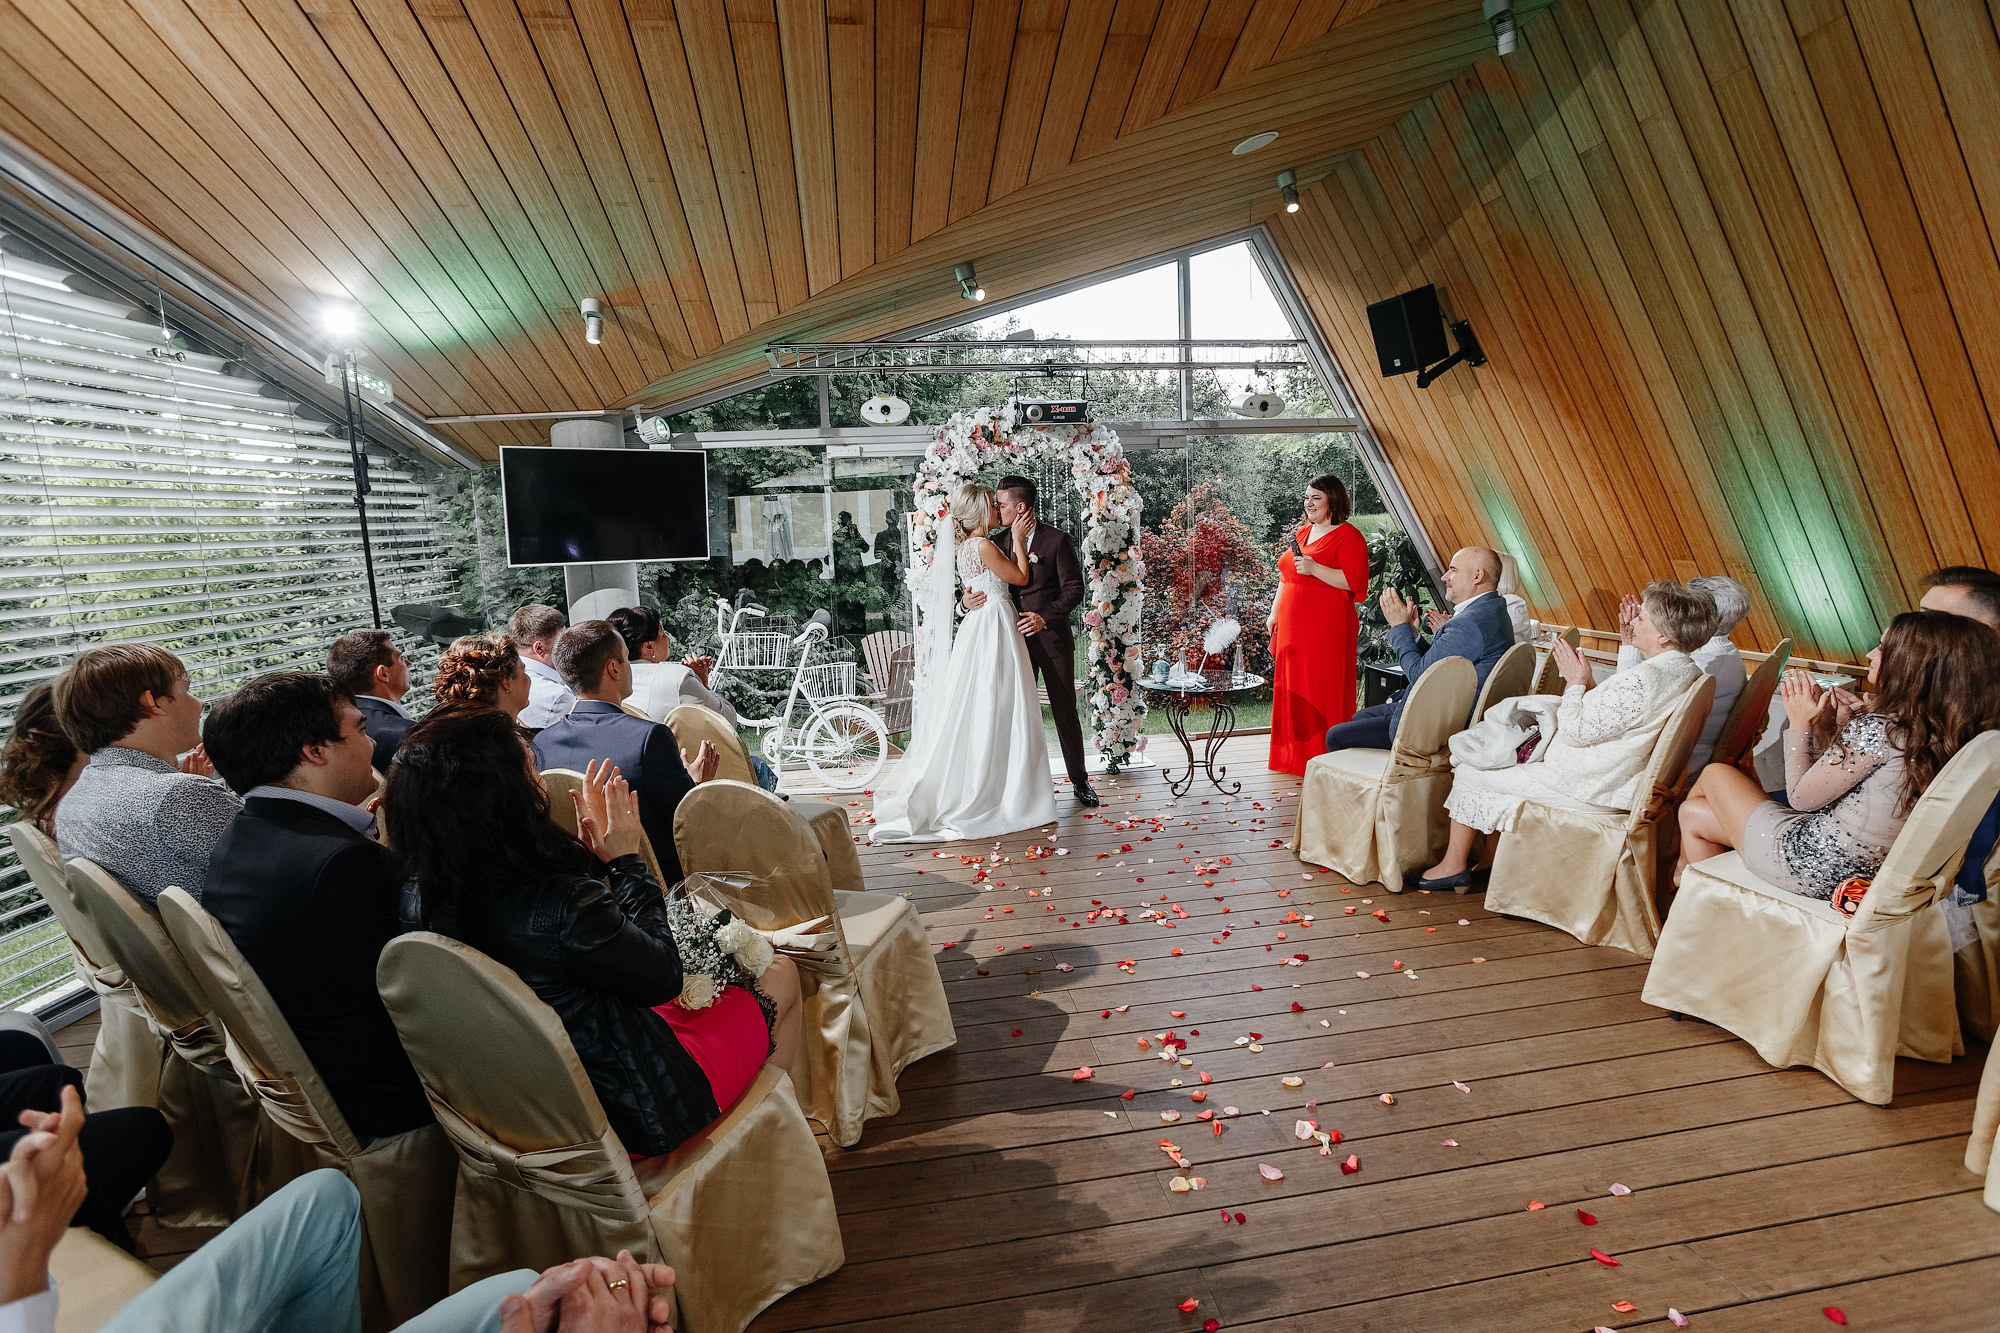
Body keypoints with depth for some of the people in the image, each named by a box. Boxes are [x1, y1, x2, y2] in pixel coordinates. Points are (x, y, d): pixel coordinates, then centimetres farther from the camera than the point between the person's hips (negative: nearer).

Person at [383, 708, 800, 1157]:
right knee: (780, 973, 12)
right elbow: (663, 976, -17)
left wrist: (594, 854, 0)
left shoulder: (430, 902, -11)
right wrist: (626, 859, -10)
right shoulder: (561, 906, -36)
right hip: (639, 1110, -8)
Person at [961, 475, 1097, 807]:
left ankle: (1079, 780, 20)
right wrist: (968, 599, -16)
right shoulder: (996, 542, 6)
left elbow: (1074, 589, -9)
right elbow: (983, 583, 7)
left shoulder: (1056, 540, -7)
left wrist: (1045, 617, -21)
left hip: (1052, 639, -3)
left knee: (1065, 711, 5)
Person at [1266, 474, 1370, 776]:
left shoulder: (1348, 536, -6)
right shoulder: (1303, 532, 18)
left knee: (1323, 692, -5)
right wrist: (1274, 613, 19)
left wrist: (1315, 568, -22)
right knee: (1293, 691, 10)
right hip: (1293, 627, 8)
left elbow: (1355, 582, -17)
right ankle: (1296, 759, 19)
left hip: (1327, 629, -8)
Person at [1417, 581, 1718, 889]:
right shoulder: (1687, 670, 2)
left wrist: (1575, 682, -11)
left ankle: (1454, 864, 20)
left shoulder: (1644, 679, -30)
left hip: (1587, 789, -10)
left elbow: (1575, 731, -25)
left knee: (1469, 773, 4)